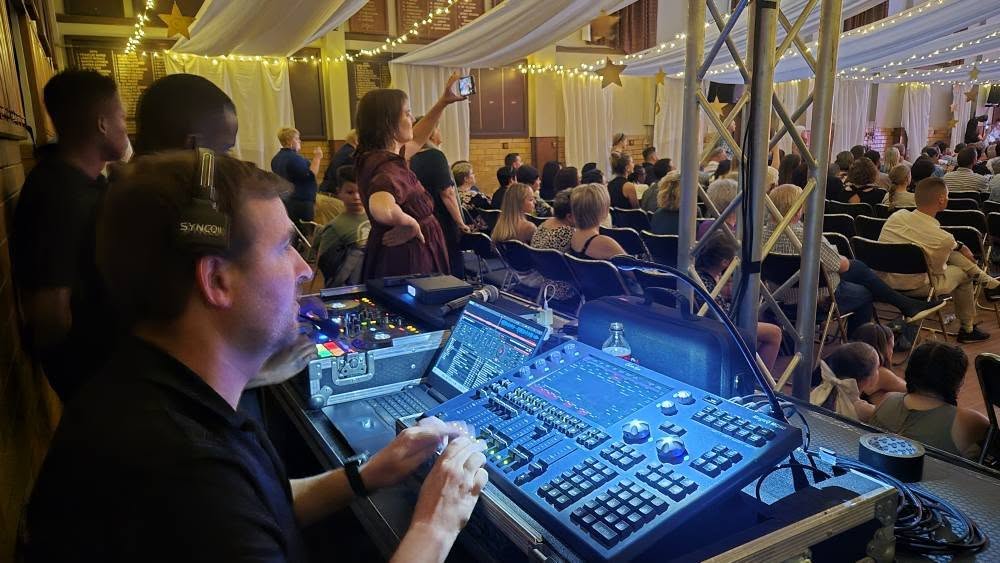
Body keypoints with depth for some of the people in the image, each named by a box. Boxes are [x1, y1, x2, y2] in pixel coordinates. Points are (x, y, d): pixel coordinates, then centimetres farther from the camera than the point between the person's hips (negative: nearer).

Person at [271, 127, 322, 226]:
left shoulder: (276, 158, 12)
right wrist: (317, 158, -14)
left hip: (286, 202, 9)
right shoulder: (294, 157, -17)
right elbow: (311, 176, -21)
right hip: (301, 202, -9)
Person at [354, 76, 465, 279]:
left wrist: (443, 102, 21)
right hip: (405, 259, -10)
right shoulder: (389, 168, -26)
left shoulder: (375, 156, 4)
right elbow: (382, 209, -50)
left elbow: (416, 139, 24)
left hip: (393, 256, 10)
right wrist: (410, 224, -30)